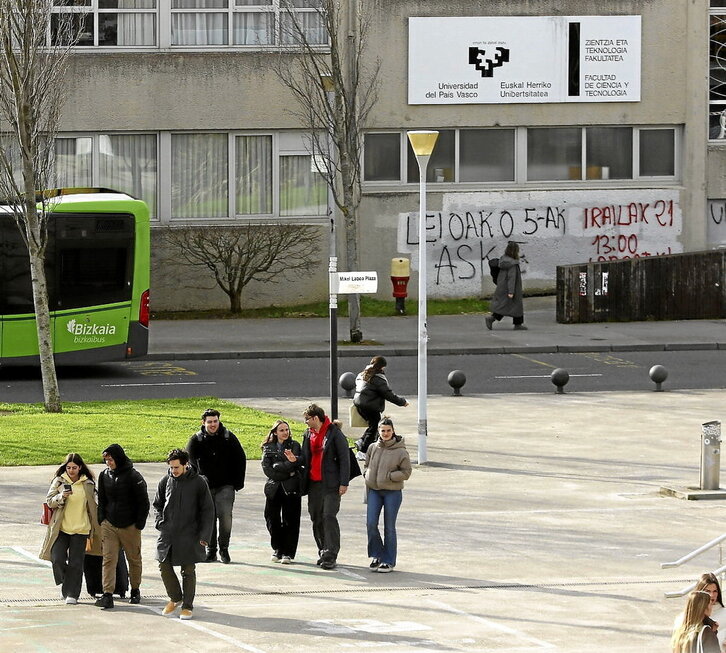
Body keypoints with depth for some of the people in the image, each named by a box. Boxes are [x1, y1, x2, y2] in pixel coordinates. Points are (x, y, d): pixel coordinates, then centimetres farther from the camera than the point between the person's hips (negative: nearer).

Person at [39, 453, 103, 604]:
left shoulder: (88, 484, 6)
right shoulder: (59, 481, 3)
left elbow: (92, 506, 14)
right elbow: (49, 501, 2)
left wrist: (93, 530, 15)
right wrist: (61, 497, -19)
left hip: (80, 529, 0)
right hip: (60, 528, 0)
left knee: (76, 563, -2)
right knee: (58, 559, -10)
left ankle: (72, 594, 6)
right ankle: (64, 584, 17)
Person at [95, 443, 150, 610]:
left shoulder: (133, 476, -10)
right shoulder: (104, 475, 5)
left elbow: (143, 502, -6)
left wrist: (139, 525, -9)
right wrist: (102, 521, 8)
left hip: (130, 527, -3)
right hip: (109, 525, 3)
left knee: (134, 559, 10)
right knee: (109, 560, -7)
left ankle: (135, 591, 27)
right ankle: (108, 595, -13)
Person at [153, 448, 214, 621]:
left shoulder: (198, 483, -5)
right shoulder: (166, 481, 3)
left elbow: (207, 510, -2)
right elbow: (157, 504, 16)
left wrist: (204, 535, -7)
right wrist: (160, 521, -2)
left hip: (189, 535, -3)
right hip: (167, 534, 3)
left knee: (188, 571, 2)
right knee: (164, 566, 3)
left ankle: (187, 605, 13)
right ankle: (175, 598, 25)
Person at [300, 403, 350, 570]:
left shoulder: (334, 433, -6)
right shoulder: (308, 435, 14)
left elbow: (344, 458, -7)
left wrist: (343, 483, -12)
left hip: (331, 484, -7)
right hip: (313, 484, 7)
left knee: (329, 516, -13)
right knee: (316, 518, 8)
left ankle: (330, 556, -14)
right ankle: (323, 552, 18)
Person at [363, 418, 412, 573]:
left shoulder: (400, 451, -9)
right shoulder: (373, 448, 4)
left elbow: (406, 472, -7)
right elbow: (366, 465, 18)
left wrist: (388, 476, -16)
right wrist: (367, 475, -3)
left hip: (393, 492, -3)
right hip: (374, 490, 3)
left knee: (389, 527, 3)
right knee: (371, 523, -6)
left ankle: (389, 561, 12)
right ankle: (376, 555, 12)